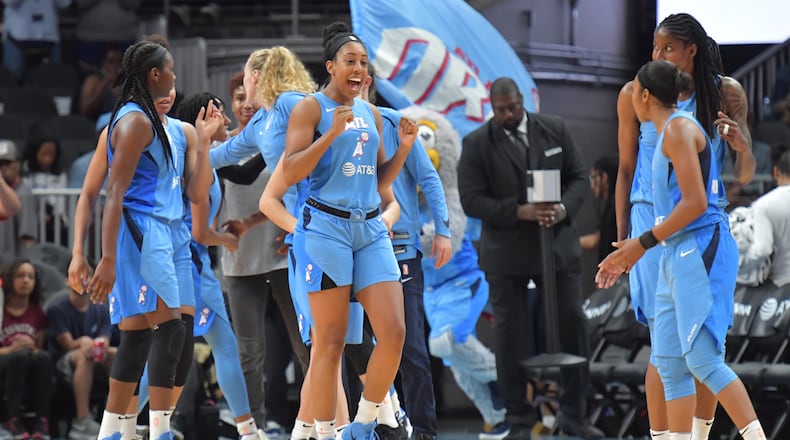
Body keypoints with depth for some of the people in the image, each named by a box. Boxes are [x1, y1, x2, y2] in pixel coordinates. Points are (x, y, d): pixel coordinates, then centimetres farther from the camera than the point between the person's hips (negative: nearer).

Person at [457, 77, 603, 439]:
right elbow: (472, 201, -10)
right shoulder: (476, 144, -5)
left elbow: (579, 177, 5)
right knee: (509, 334, 1)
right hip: (506, 253, -2)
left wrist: (564, 209, -16)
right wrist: (519, 212, -22)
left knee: (573, 324, 1)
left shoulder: (554, 130, 2)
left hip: (557, 244, 2)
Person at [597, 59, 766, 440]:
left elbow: (695, 203, -18)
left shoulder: (679, 129, -10)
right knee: (670, 364, 7)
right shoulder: (669, 132, 19)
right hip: (677, 255, 10)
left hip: (699, 252, -10)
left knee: (702, 358, -14)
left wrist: (644, 243, -14)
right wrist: (632, 251, 22)